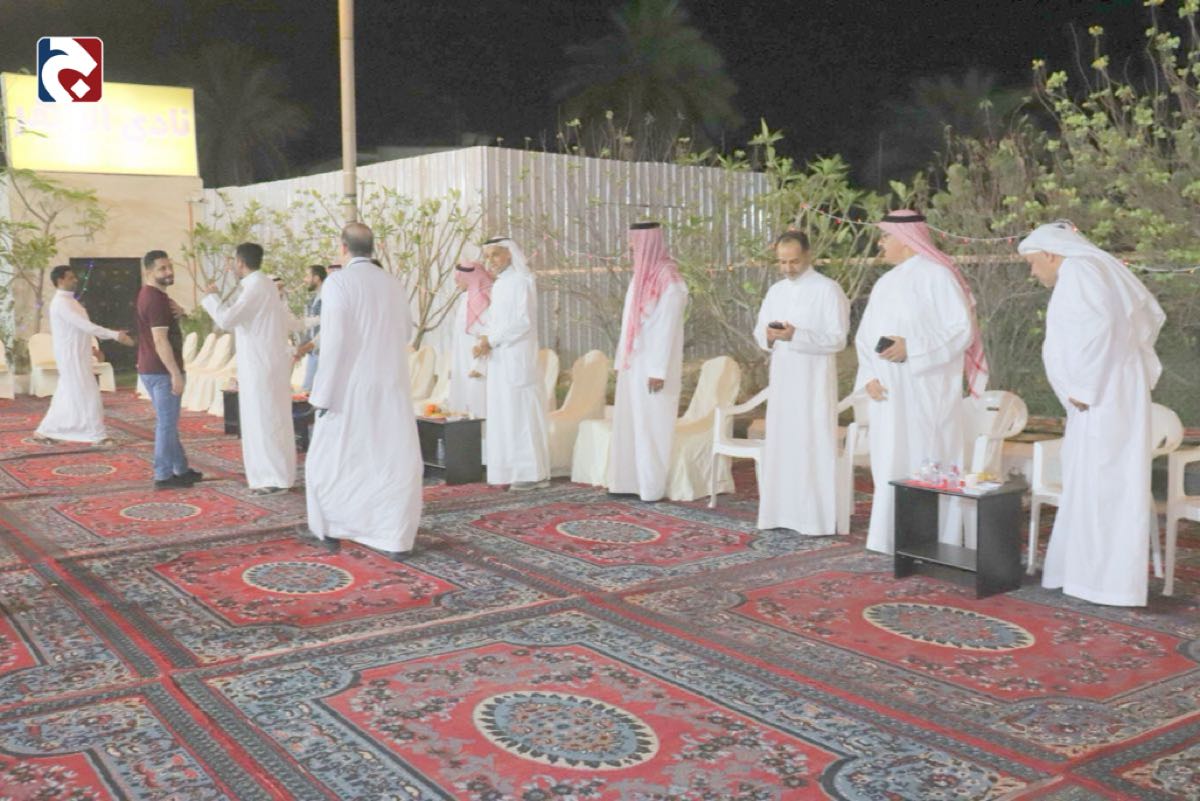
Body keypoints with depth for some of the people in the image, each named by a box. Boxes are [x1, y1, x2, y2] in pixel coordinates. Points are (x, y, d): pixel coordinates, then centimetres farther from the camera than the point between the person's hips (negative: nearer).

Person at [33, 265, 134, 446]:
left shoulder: (69, 301, 15)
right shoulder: (61, 303, -18)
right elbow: (86, 326, -25)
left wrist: (89, 347, 16)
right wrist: (115, 335, -27)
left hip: (77, 355, 10)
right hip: (71, 357, -10)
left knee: (68, 397, 13)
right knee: (87, 396, -6)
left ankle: (45, 431, 19)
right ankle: (98, 435, -1)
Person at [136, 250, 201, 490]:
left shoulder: (152, 294, 14)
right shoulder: (155, 298, -17)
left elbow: (169, 326, 23)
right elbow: (160, 340, -24)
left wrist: (176, 312, 0)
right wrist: (176, 373, -24)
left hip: (154, 369, 11)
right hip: (161, 371, -10)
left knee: (168, 422, 16)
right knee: (166, 423, -5)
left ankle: (180, 469, 25)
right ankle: (164, 476, 0)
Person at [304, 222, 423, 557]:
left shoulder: (337, 282, -10)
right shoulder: (394, 285, 6)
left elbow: (333, 341, -17)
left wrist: (323, 393, -13)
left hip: (349, 387, -3)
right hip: (391, 387, 4)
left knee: (331, 458, 15)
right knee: (398, 462, 6)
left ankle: (332, 530, 26)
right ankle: (396, 539, 1)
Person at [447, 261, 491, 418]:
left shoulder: (485, 301, -12)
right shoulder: (464, 299, 14)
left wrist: (479, 367, -21)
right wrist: (453, 365, 15)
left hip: (477, 365, -9)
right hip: (462, 366, 9)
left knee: (478, 410, -8)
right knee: (461, 409, 7)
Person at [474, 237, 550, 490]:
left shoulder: (521, 281, -10)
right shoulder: (499, 284, 15)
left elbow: (523, 321, -18)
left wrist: (491, 340, -14)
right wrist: (487, 340, 2)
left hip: (517, 357, -9)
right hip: (500, 358, 9)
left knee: (521, 411, -6)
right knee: (505, 412, 9)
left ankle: (533, 472, -1)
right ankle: (515, 470, 14)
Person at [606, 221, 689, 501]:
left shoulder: (668, 280, -13)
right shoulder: (640, 276, 12)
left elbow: (667, 328, -17)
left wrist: (658, 371, -19)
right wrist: (620, 361, 14)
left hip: (652, 366, -8)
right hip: (633, 364, 8)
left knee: (651, 426, -2)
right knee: (628, 423, 9)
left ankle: (652, 487, 6)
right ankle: (628, 481, 16)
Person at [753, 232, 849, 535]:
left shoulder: (828, 289, -7)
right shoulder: (775, 291, 13)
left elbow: (837, 338, -12)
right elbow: (759, 331, 14)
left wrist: (795, 336, -23)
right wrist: (769, 335, -10)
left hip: (814, 381, -6)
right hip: (781, 379, 6)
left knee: (812, 445, -6)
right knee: (781, 443, 7)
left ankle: (817, 517, -1)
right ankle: (783, 511, 15)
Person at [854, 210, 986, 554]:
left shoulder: (937, 275, -6)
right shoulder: (884, 284, 16)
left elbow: (962, 330, -13)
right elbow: (865, 336, 13)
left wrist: (911, 348, -21)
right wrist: (868, 377, -3)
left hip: (926, 393, -7)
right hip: (889, 395, 7)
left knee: (927, 467, -4)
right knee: (890, 465, 8)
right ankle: (892, 541, 15)